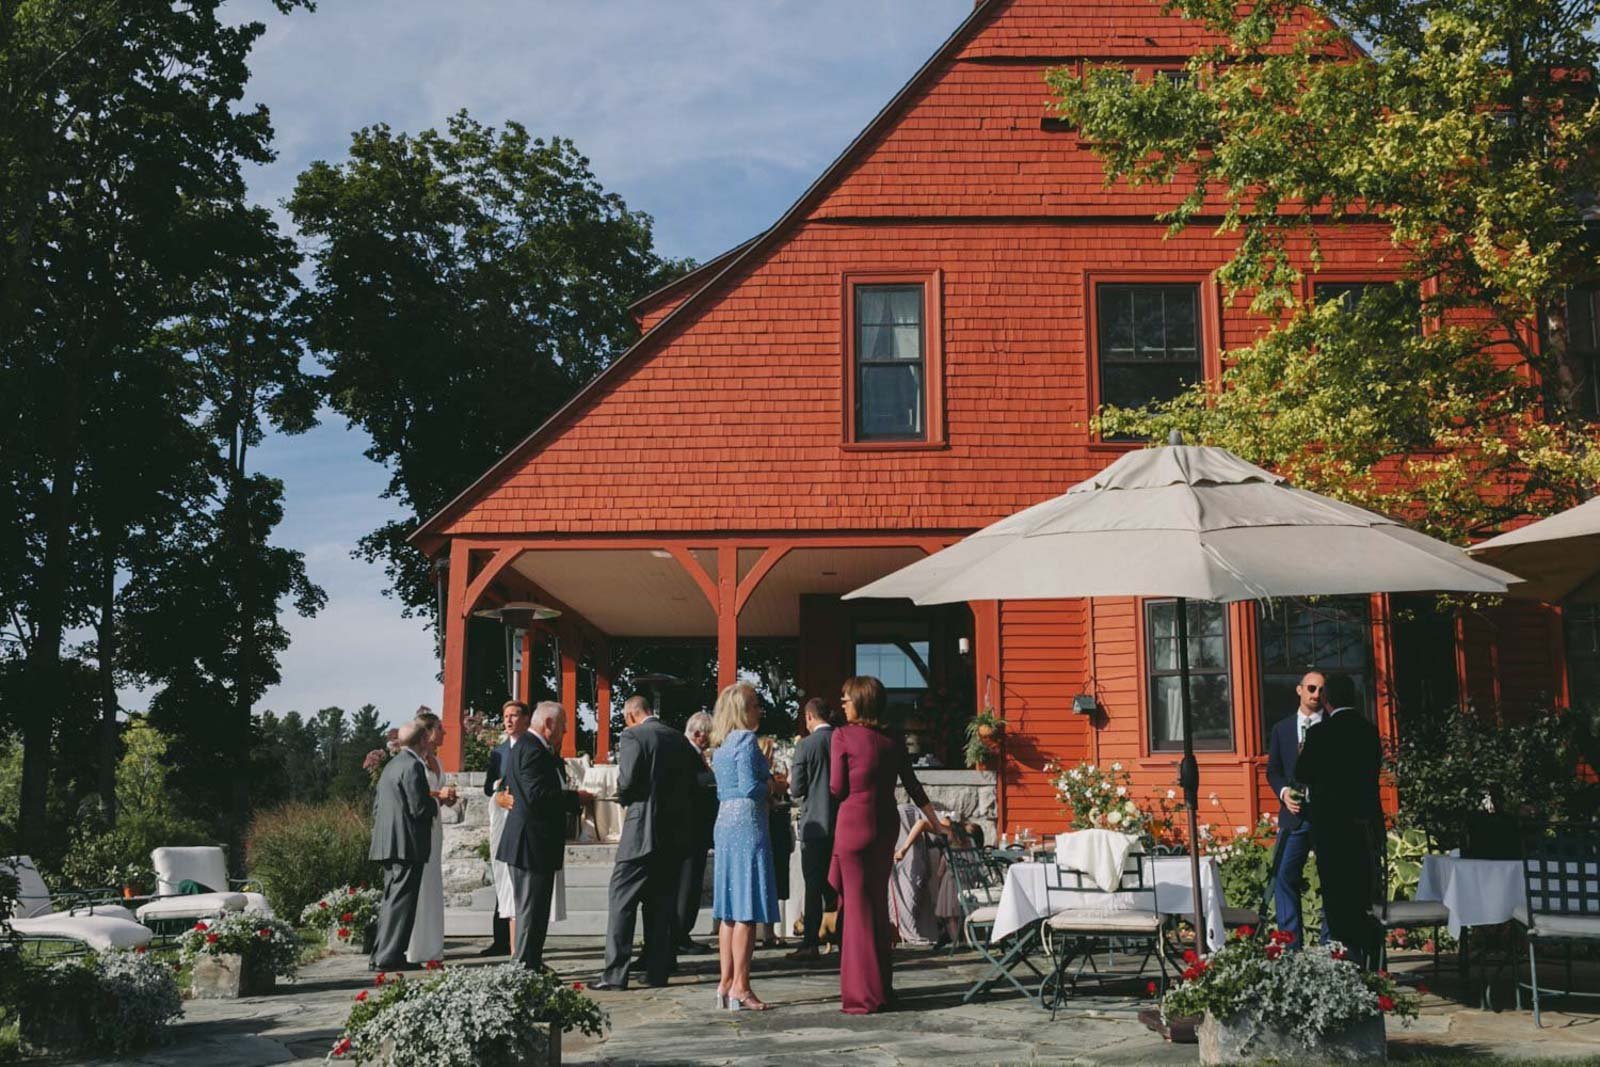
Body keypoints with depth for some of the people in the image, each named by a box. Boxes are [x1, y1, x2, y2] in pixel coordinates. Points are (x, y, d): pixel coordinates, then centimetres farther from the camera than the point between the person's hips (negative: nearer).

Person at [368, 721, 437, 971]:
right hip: (407, 844, -10)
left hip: (389, 844, 10)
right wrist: (437, 802, 0)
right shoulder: (413, 766, -14)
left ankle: (380, 954, 18)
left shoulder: (390, 765, 16)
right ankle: (389, 957, -6)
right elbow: (420, 808, -17)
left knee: (391, 900, 15)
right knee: (401, 901, -6)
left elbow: (377, 806, 20)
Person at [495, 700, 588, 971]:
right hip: (532, 844, -11)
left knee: (533, 908, 16)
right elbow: (538, 796, -25)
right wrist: (575, 797, -16)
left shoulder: (527, 746, 16)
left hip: (529, 843, 11)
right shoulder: (533, 750, -17)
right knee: (532, 908, -5)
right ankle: (525, 966, -1)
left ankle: (531, 963, 24)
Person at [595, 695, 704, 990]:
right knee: (662, 903, 12)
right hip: (676, 833, 6)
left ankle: (615, 974, -4)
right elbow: (694, 781, 11)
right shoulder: (680, 740, 11)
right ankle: (658, 971, 14)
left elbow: (626, 782, -15)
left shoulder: (632, 737, -8)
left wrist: (623, 798, 5)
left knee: (622, 900, -1)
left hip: (642, 832, -6)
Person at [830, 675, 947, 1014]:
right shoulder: (892, 741, 7)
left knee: (857, 906, 0)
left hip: (853, 824, -5)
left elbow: (837, 789, -8)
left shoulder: (843, 735, -8)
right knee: (878, 904, 15)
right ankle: (882, 989, 22)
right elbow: (913, 786, 12)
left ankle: (863, 995, 0)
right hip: (886, 826, 5)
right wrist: (937, 822, 24)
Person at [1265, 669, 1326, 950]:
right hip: (1294, 813, 2)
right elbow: (1273, 770, 12)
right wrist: (1283, 792, -6)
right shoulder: (1282, 728, 12)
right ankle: (1291, 945, 0)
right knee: (1284, 876, -6)